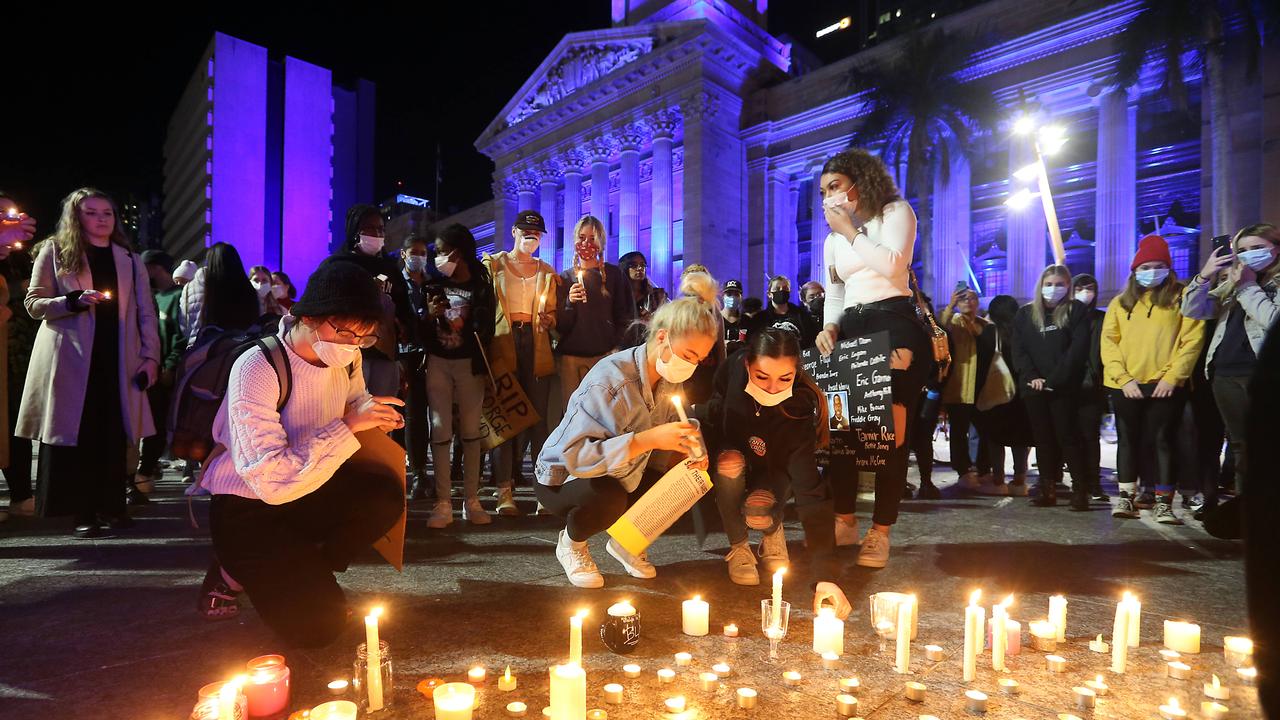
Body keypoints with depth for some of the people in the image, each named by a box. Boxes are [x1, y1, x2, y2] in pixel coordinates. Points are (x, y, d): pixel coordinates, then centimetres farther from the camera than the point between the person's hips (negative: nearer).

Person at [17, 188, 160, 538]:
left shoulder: (130, 260, 14)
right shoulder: (54, 251, 7)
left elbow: (146, 313, 9)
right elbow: (34, 303, 3)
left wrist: (150, 357, 0)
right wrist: (75, 300, -15)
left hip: (117, 359, 2)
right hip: (71, 359, -2)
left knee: (113, 435, 3)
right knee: (76, 433, -1)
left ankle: (112, 505, 10)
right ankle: (83, 512, 5)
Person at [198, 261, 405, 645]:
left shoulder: (345, 357, -6)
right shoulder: (256, 369, -27)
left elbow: (354, 400, 16)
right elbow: (271, 482, -33)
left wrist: (373, 414, -7)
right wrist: (347, 425, -36)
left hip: (308, 489, 6)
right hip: (246, 509, -6)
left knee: (386, 494, -25)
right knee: (316, 624, -18)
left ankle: (307, 576, 1)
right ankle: (234, 575, 11)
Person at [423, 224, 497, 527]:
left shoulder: (481, 285, 0)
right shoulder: (433, 284, 5)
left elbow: (487, 329, 1)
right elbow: (419, 329, 5)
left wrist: (485, 367, -6)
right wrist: (429, 316, -13)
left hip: (470, 364, -1)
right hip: (437, 362, 1)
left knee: (471, 431, 2)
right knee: (440, 430, -2)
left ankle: (471, 500, 8)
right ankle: (443, 503, 0)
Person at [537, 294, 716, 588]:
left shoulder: (670, 380, -6)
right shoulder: (609, 379, -31)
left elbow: (659, 450, 4)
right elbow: (575, 456, -39)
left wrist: (687, 452, -18)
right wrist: (647, 439, -46)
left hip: (624, 476, 7)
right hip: (562, 477, -6)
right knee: (609, 499, -37)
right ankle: (570, 543, -1)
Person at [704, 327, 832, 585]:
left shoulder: (798, 411, -37)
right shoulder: (733, 369, -30)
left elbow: (810, 488, -40)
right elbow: (714, 415, -7)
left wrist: (825, 574, -44)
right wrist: (709, 452, -24)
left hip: (773, 469, -2)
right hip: (731, 452, 2)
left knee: (758, 512, -31)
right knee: (731, 463, -33)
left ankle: (773, 531, 8)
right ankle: (738, 547, -10)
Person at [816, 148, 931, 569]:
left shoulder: (896, 212, 7)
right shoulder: (833, 240, 23)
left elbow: (892, 264, -12)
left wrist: (851, 231, -4)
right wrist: (829, 327, -1)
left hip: (894, 323, -6)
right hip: (851, 329, 6)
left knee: (891, 430, -10)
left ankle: (880, 533, -5)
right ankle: (844, 519, 12)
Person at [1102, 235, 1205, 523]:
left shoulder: (1181, 297, 4)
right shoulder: (1121, 302, 11)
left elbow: (1192, 339, -3)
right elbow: (1108, 342, 4)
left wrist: (1172, 376, -12)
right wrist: (1123, 377, -8)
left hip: (1164, 384, -2)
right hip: (1125, 385, 2)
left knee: (1163, 440, 1)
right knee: (1128, 439, 8)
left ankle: (1163, 502, 6)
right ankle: (1126, 497, 16)